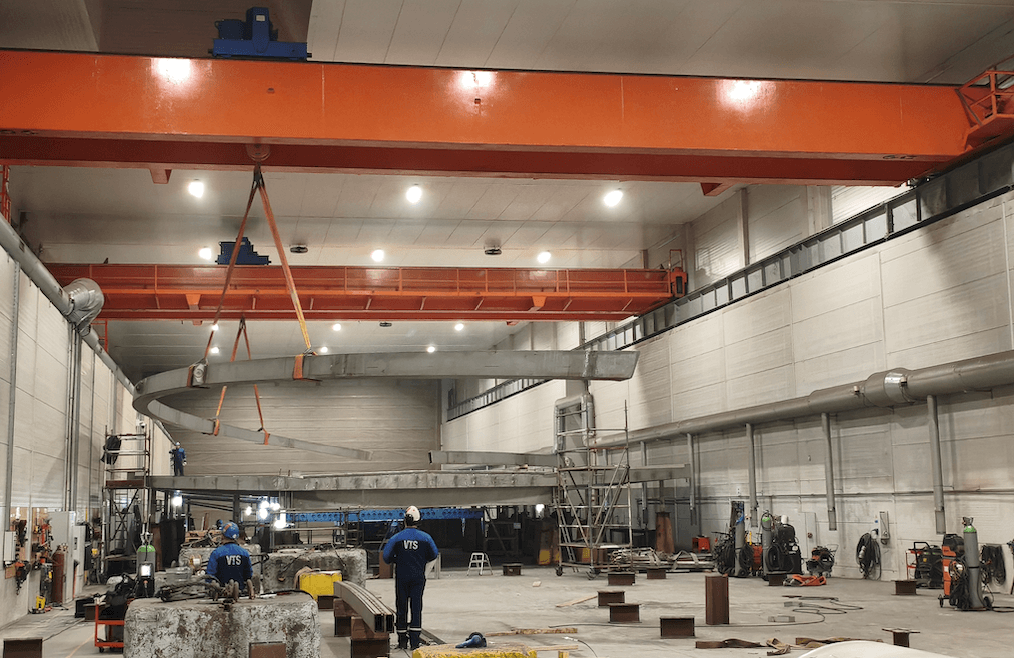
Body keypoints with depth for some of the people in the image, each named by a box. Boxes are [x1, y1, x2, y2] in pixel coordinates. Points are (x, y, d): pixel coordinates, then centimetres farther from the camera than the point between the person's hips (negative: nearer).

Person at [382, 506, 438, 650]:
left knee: (401, 608, 9)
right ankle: (415, 640, -3)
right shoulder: (425, 537, -4)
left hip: (401, 578, 0)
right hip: (418, 577, 0)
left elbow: (387, 557, -7)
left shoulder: (396, 538, -7)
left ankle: (402, 641, 13)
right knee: (417, 607, 3)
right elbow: (433, 555, 3)